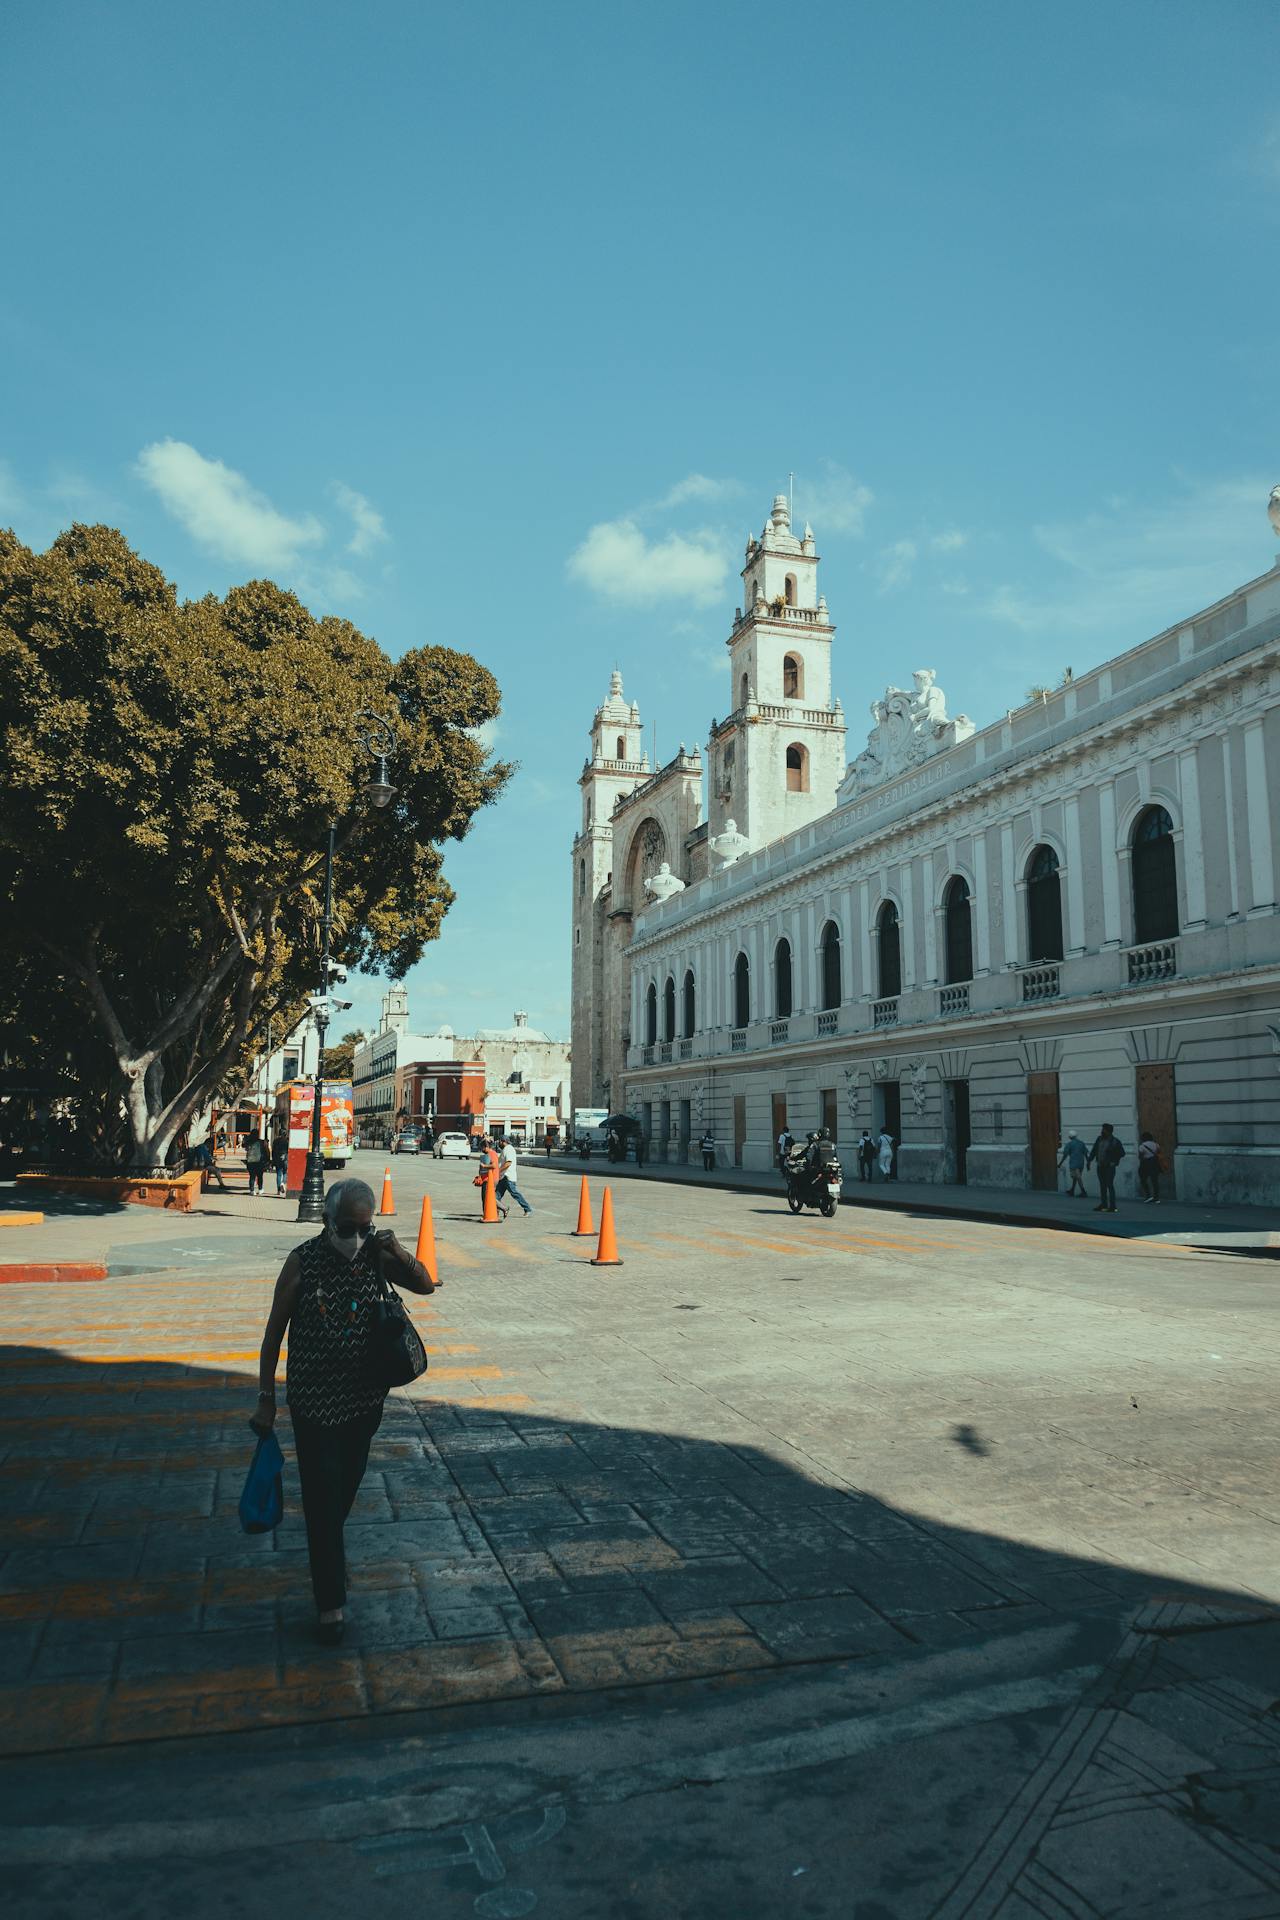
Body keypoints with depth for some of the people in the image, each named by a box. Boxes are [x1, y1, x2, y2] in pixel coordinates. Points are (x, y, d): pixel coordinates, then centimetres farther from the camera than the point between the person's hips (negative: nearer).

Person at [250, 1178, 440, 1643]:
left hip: (364, 1398, 3)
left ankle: (328, 1551, 47)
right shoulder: (303, 1262, -15)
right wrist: (266, 1399, -5)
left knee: (347, 1486, 19)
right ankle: (330, 1602, 9)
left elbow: (426, 1285, 3)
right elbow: (274, 1332, -7)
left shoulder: (376, 1255, -8)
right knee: (321, 1496, -1)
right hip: (313, 1400, -3)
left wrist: (402, 1256, -18)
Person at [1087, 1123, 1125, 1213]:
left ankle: (1112, 1206, -6)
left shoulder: (1115, 1142, -8)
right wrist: (1089, 1160, 10)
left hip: (1109, 1167, -6)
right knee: (1102, 1186, 10)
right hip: (1100, 1166, 6)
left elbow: (1121, 1153, -3)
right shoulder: (1099, 1139, 8)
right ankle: (1104, 1205, 16)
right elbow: (1094, 1151, 14)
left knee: (1110, 1185, -8)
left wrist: (1114, 1162, -5)